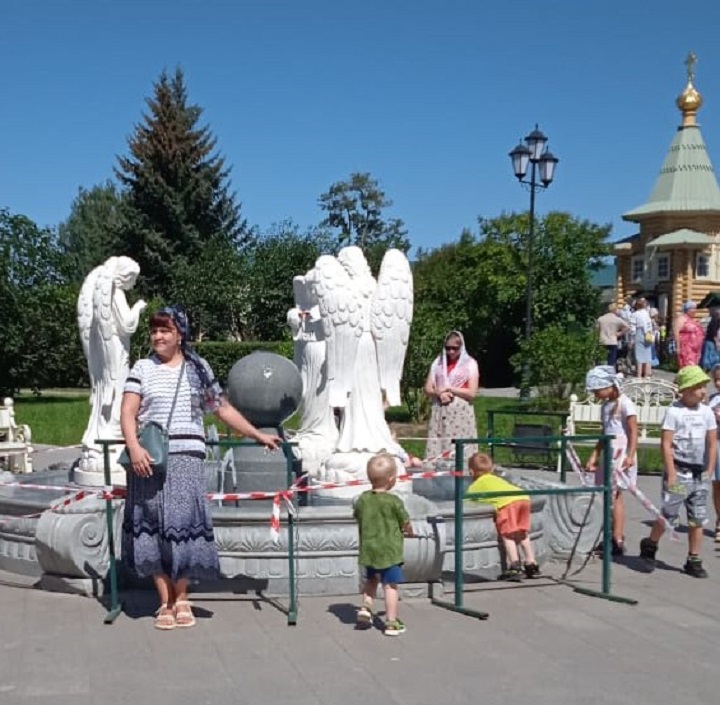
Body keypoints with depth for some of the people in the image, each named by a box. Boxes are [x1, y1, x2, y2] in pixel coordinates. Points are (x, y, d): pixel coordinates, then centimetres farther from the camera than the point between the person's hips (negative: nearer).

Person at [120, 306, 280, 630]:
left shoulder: (197, 369, 13)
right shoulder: (142, 368, 9)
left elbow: (224, 409, 16)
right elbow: (128, 413, 0)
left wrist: (259, 435, 15)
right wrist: (134, 448, -16)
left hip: (187, 456, 0)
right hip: (148, 457, 0)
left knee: (185, 524, -4)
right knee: (154, 526, 0)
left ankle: (181, 599, 9)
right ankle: (165, 603, 8)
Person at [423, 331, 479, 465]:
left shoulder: (470, 364, 2)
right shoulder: (438, 362, 12)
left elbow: (472, 393, -5)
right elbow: (428, 389, 9)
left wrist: (448, 389, -7)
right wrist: (440, 393, -11)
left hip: (461, 413, -3)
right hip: (439, 412, 3)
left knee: (460, 449, -7)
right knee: (437, 451, -1)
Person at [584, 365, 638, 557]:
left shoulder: (624, 404, -9)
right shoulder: (606, 406, 15)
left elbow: (633, 432, -13)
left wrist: (630, 455, -20)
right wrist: (594, 455, 17)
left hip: (621, 453, -8)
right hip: (609, 453, 8)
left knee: (614, 496, -10)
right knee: (613, 496, 8)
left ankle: (617, 541, -8)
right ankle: (617, 537, 12)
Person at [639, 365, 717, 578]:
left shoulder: (707, 411, 7)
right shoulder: (674, 411, -8)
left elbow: (712, 443, 11)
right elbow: (666, 444, -11)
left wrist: (709, 470, 5)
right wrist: (671, 474, -15)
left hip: (700, 474, 5)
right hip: (679, 472, -5)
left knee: (697, 519, 7)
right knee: (668, 514, -3)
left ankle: (693, 561, 16)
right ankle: (649, 546, 20)